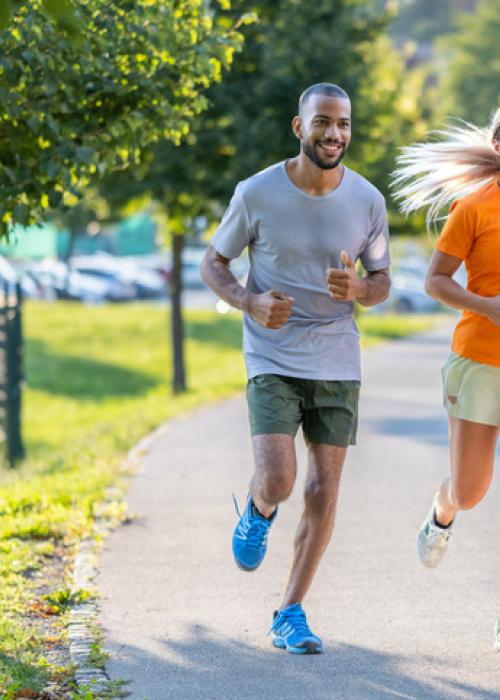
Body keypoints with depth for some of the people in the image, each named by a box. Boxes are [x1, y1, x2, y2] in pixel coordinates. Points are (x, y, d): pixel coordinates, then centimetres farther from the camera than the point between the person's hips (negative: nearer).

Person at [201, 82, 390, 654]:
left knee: (322, 493, 1)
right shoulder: (257, 193, -8)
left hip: (337, 364, 2)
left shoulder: (367, 201, -2)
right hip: (272, 360, -2)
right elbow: (213, 263, 4)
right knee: (277, 480, -18)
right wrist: (250, 301, -16)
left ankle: (290, 615, 14)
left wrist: (357, 289, -15)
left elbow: (382, 280, 9)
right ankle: (258, 511, 21)